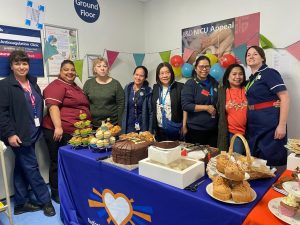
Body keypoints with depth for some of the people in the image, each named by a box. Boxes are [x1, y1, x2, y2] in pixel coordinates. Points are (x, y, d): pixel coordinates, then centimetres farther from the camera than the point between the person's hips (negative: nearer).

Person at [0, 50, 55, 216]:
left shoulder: (33, 83, 13)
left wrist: (39, 128, 11)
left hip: (32, 133, 7)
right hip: (19, 135, -7)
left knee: (22, 168, 15)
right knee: (31, 167, 1)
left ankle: (21, 203, 26)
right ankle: (45, 201, 15)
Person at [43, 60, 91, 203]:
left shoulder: (76, 87, 19)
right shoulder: (56, 86, -9)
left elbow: (83, 107, 27)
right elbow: (53, 106, -21)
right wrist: (58, 127, -30)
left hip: (77, 132, 9)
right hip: (60, 132, -8)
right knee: (58, 163, 5)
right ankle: (56, 193, 22)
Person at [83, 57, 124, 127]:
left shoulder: (115, 84, -1)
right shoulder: (88, 83, 6)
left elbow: (121, 104, -3)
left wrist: (119, 124, -6)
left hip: (112, 124, -1)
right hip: (93, 125, 2)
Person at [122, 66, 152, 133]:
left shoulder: (149, 91, -6)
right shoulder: (127, 88, 3)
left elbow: (151, 112, -6)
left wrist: (150, 130, -8)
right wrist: (121, 126, 5)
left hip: (142, 128, -2)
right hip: (128, 127, 3)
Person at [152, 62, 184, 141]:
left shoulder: (180, 87, -7)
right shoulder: (155, 88, 7)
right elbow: (153, 108, 12)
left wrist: (184, 126, -10)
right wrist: (154, 127, 10)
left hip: (175, 130, -4)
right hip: (159, 130, 4)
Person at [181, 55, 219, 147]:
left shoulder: (215, 83, 10)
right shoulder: (190, 84, -7)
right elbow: (186, 105, -17)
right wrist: (206, 108, -17)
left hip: (213, 129, 5)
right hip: (195, 129, -5)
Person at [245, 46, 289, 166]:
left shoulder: (269, 73, -7)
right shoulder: (251, 79, 15)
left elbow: (285, 97, -15)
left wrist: (282, 125, -21)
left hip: (270, 124, -8)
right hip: (254, 126, 8)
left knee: (273, 161, 0)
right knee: (255, 160, 15)